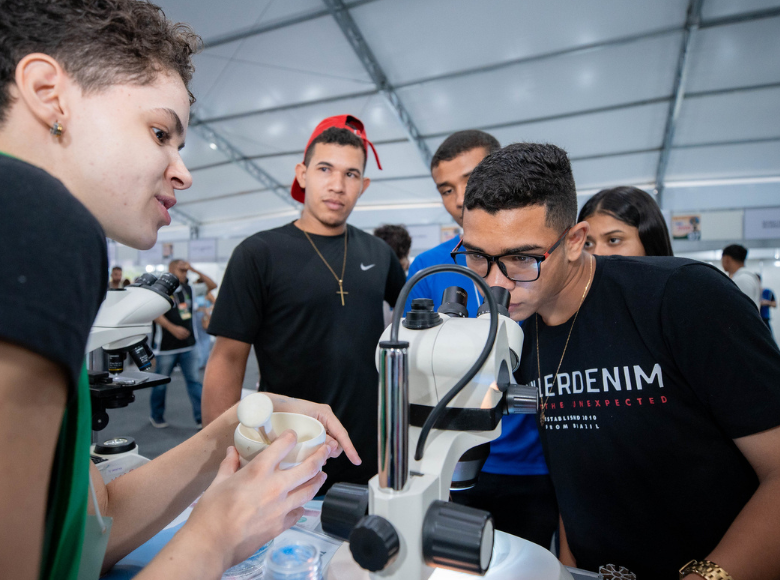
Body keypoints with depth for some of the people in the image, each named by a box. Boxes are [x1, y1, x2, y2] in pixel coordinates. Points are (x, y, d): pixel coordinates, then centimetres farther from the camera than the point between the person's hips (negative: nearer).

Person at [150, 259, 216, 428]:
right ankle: (157, 417, 30)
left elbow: (212, 285, 11)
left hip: (189, 346, 4)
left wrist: (195, 271, 2)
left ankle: (201, 418, 5)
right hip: (167, 346, -4)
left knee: (194, 381, 2)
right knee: (161, 383, 11)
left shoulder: (188, 289, 9)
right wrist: (172, 328, -27)